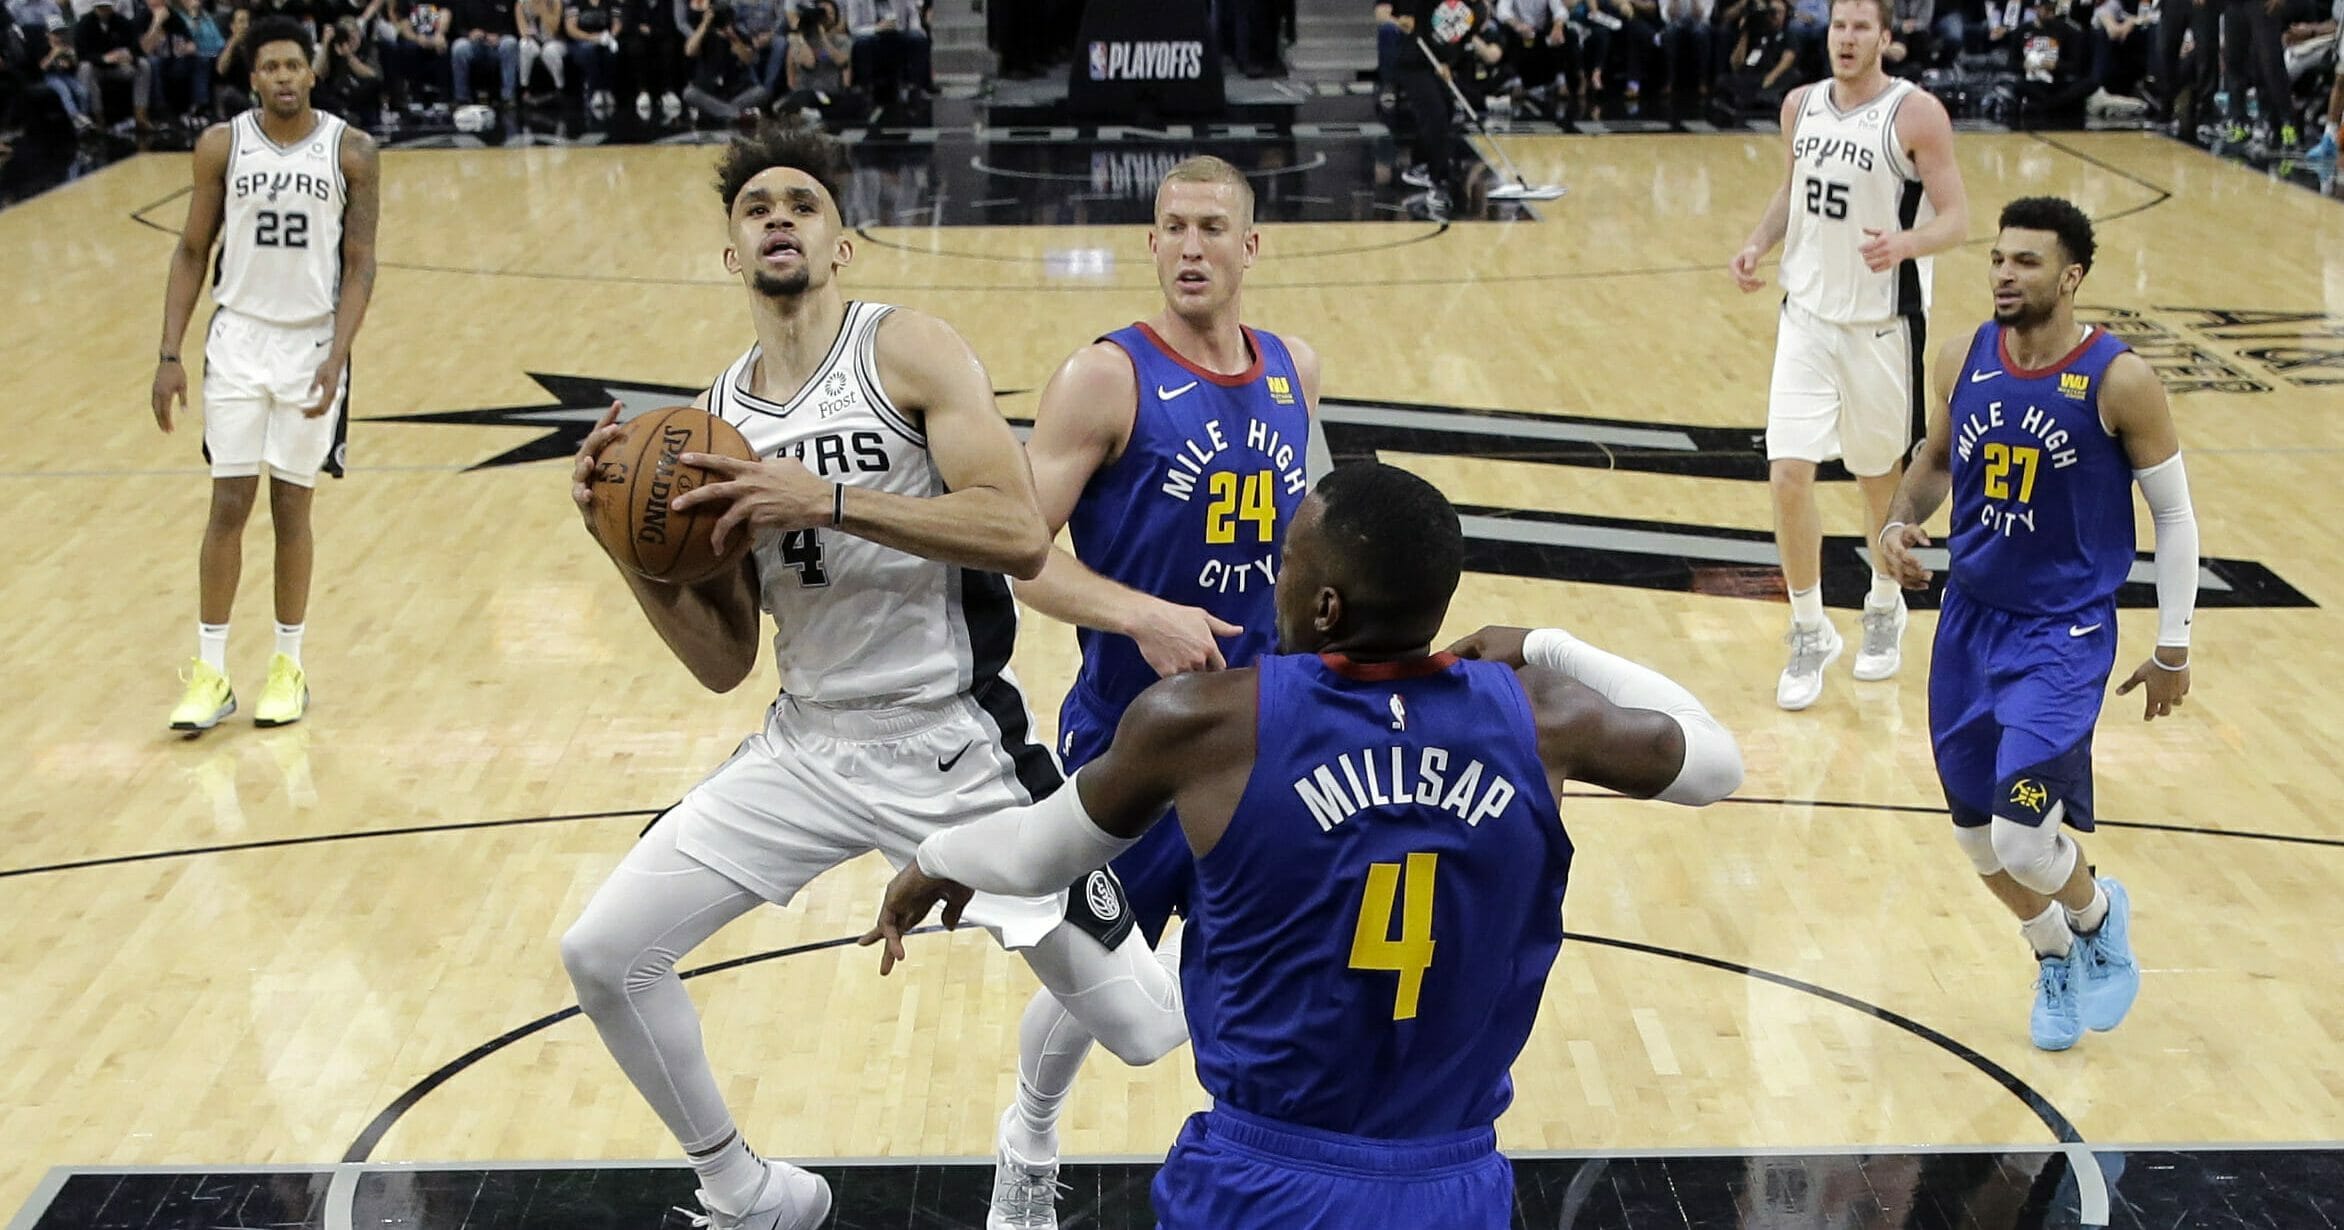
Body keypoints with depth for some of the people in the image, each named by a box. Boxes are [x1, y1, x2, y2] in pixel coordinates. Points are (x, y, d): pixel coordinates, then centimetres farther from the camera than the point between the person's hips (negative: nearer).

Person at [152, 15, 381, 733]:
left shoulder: (351, 152, -5)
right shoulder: (221, 146, -2)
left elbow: (359, 265, -5)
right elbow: (193, 252, 5)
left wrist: (337, 358, -16)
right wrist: (169, 356, -1)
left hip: (312, 343, -1)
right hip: (238, 341, 1)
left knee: (292, 507, 5)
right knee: (228, 505, 0)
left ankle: (289, 669, 18)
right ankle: (210, 674, 8)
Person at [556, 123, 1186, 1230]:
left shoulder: (908, 351, -9)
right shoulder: (716, 418, 6)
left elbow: (1019, 535, -23)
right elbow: (723, 662, 7)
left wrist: (825, 498, -29)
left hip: (953, 748, -5)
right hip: (807, 749, 5)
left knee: (1145, 1029, -2)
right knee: (604, 955, -1)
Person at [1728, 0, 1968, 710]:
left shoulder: (1916, 114, -13)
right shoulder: (1801, 105, 3)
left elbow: (1956, 218, -13)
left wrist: (1907, 242, -34)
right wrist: (1760, 243, 2)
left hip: (1883, 324, -3)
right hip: (1808, 316, 4)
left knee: (1880, 475, 13)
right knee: (1787, 476, -6)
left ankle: (1886, 606, 38)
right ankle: (1810, 634, 10)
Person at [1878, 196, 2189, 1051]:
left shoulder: (2119, 380, -14)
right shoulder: (1962, 362, -2)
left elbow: (2174, 511, -4)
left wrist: (2173, 647, -3)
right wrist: (1901, 522, -4)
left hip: (2064, 634, -5)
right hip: (1970, 618, 5)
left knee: (2025, 839, -17)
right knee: (1978, 836, 12)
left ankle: (2098, 916, 18)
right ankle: (2054, 959, 41)